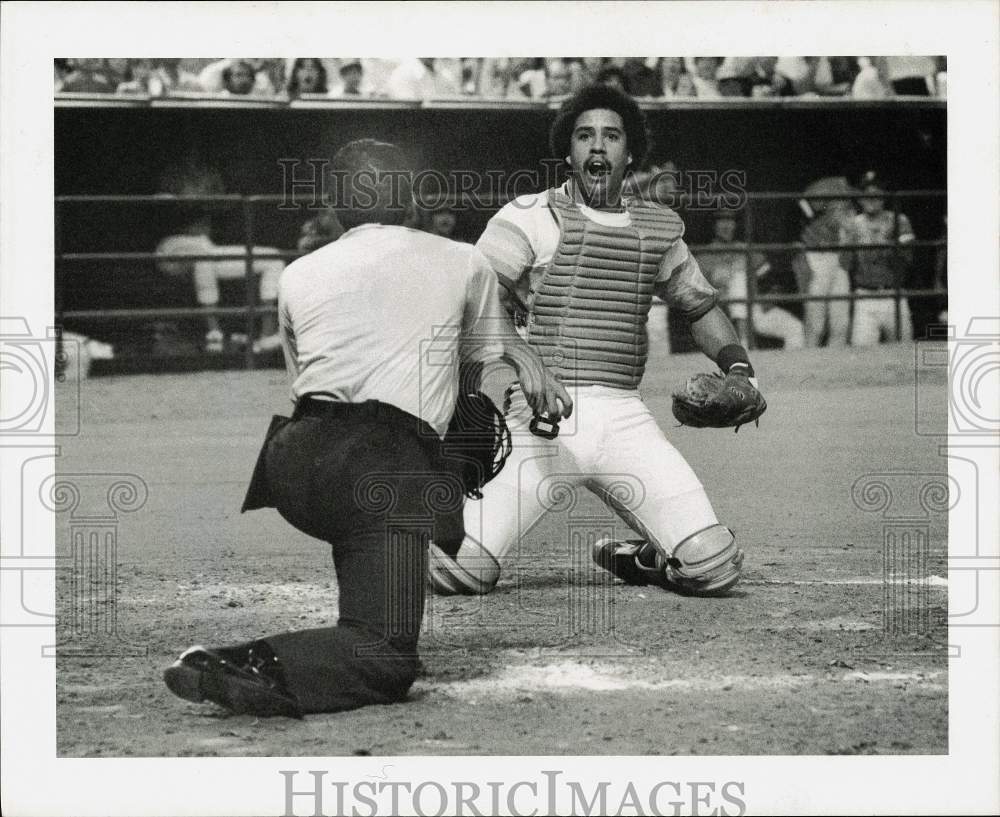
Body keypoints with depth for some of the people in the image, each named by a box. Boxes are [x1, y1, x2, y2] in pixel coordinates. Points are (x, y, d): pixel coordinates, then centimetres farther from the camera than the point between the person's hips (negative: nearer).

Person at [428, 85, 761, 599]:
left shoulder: (657, 228, 16)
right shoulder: (530, 217, 2)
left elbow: (700, 304, 28)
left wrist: (737, 366, 10)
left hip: (625, 421, 3)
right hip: (539, 420, -3)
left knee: (714, 569, -12)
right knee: (458, 570, -17)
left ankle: (633, 558, 21)